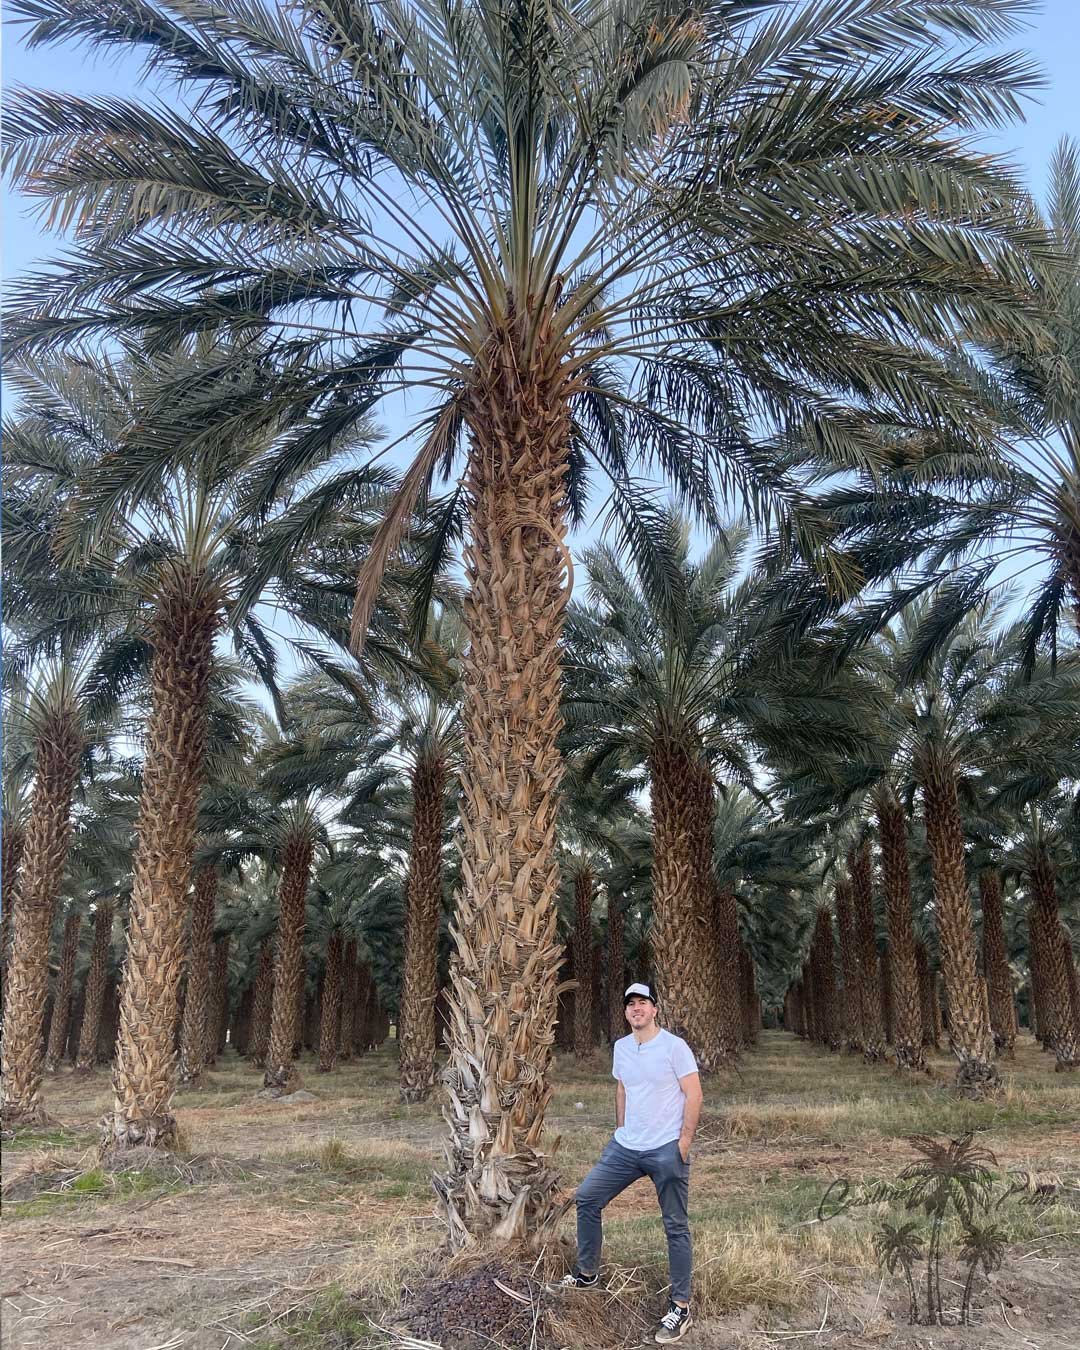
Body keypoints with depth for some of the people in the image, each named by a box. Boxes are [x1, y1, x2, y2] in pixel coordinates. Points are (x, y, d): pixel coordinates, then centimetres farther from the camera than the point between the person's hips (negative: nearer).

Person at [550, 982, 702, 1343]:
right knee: (586, 1198, 7)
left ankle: (681, 1307, 14)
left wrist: (684, 1141, -14)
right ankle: (587, 1274, 24)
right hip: (625, 1147, 6)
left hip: (666, 1151, -6)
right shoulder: (621, 1047, 7)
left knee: (676, 1227, 2)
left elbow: (693, 1094, -11)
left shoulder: (674, 1046, -12)